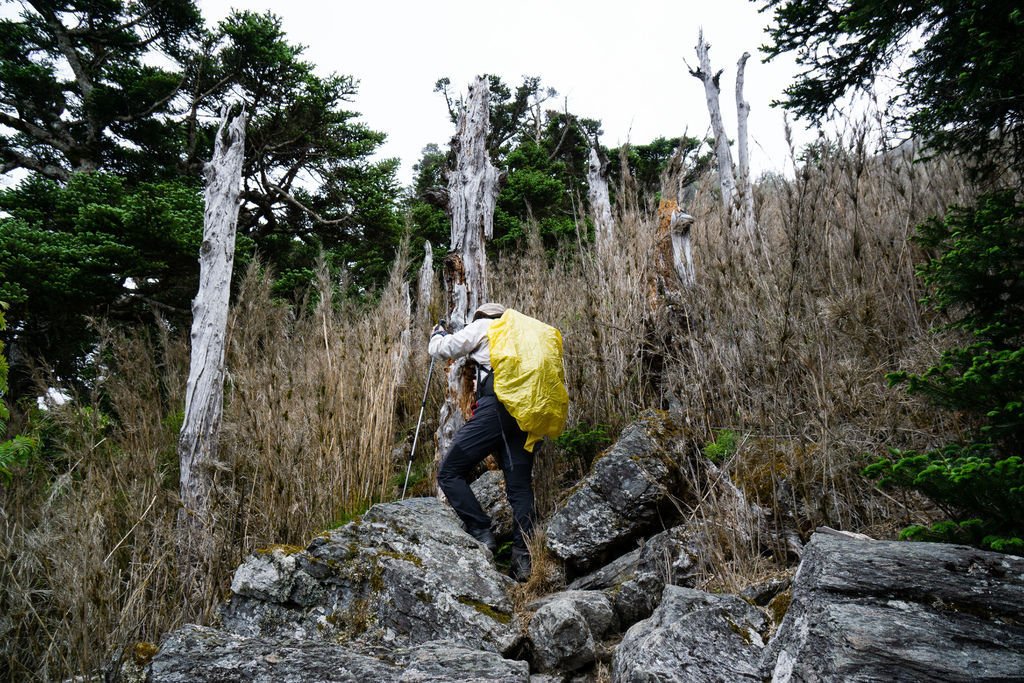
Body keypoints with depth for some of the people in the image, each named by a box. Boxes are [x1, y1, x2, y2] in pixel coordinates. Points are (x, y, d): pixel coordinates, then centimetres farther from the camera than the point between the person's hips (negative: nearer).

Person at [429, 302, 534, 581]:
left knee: (450, 472, -2)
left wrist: (437, 334, 37)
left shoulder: (483, 326, 14)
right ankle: (523, 560, 1)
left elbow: (443, 349, 15)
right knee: (520, 487, 6)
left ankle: (482, 534, -10)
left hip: (498, 405, -7)